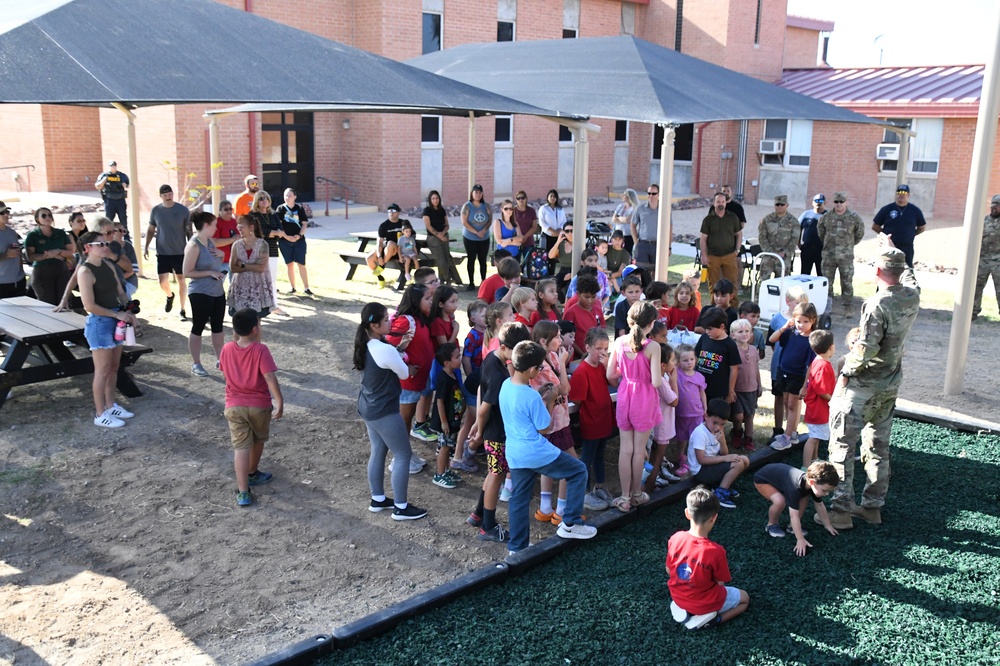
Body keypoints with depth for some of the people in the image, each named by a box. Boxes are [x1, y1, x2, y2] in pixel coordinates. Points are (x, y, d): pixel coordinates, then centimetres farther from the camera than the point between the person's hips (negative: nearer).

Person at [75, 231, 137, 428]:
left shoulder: (108, 266, 9)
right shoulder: (85, 271, -15)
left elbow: (120, 293, 14)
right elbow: (90, 306, -21)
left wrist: (128, 312, -3)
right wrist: (118, 314, -17)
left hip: (116, 320, 8)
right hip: (99, 323, -8)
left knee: (114, 367, 15)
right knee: (103, 370, -1)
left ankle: (111, 405, 28)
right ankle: (101, 414, 7)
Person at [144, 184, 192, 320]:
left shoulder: (183, 210, -5)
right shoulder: (156, 210, 0)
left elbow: (189, 231, 1)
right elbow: (150, 230, 10)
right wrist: (146, 247, 3)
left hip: (180, 252, -1)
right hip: (162, 253, 1)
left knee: (181, 280, 3)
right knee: (163, 281, -2)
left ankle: (182, 310, 14)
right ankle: (170, 296, 32)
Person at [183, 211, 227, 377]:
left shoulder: (209, 241, 8)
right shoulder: (194, 245, -17)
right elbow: (187, 273, -19)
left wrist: (221, 254, 1)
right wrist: (210, 273, -22)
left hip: (218, 291, 8)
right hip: (201, 293, -8)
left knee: (218, 326, 14)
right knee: (198, 327, 1)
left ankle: (220, 360, 25)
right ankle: (196, 364, 10)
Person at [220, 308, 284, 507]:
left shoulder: (227, 349, -4)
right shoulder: (261, 350, -17)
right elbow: (270, 378, -22)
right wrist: (280, 402, -17)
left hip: (234, 406, 2)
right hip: (259, 405, -2)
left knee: (240, 447, 0)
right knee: (258, 440, 23)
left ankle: (243, 492, -6)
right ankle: (252, 473, 43)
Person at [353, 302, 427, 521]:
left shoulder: (366, 345, -1)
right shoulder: (385, 349, -29)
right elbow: (405, 374, -14)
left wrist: (399, 346, 2)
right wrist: (412, 368, 8)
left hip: (368, 407, 9)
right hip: (384, 411, -9)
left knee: (378, 452, 22)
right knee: (403, 456, 5)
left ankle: (378, 499, 35)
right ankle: (400, 507, 15)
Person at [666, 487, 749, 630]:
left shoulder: (675, 539, -19)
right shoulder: (715, 551, -31)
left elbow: (669, 571, -3)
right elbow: (721, 583, -15)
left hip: (677, 597, 5)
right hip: (704, 603, -5)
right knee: (744, 598, 22)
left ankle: (683, 609, 14)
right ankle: (708, 618, 1)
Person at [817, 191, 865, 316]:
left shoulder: (854, 217, -2)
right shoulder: (826, 216, 3)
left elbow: (860, 232, 10)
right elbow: (820, 229, 18)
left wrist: (851, 243, 14)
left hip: (846, 256, -2)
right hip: (828, 255, 2)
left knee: (847, 282, 0)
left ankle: (848, 307, 6)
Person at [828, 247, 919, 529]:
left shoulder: (877, 304, -23)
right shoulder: (912, 296, 0)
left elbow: (866, 348, -27)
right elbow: (908, 276, 25)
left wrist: (845, 373, -13)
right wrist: (895, 251, 39)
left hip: (863, 386, -8)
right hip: (891, 385, 8)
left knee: (842, 445, -1)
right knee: (878, 446, 17)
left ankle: (841, 510, -1)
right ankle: (873, 506, 25)